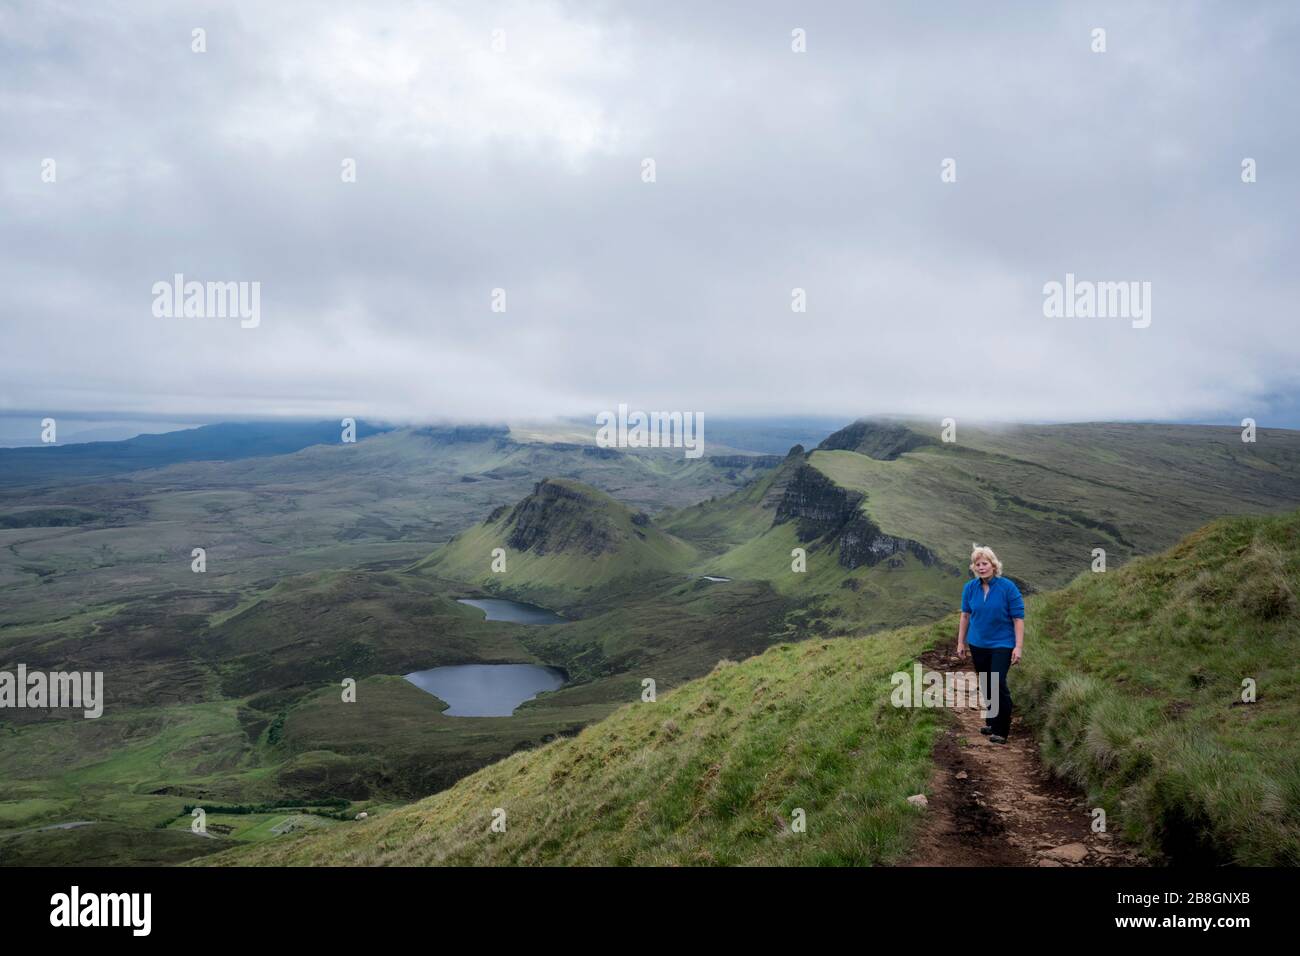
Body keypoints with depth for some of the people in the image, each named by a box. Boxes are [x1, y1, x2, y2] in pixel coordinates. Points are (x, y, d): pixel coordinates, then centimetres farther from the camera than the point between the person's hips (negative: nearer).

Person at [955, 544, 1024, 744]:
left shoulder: (1008, 587, -13)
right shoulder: (970, 587, -1)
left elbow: (1018, 618, -11)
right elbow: (965, 615, 9)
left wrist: (1018, 647, -15)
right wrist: (961, 642, 8)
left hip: (1001, 645, -5)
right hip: (978, 644, 5)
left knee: (998, 684, -14)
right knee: (985, 686, 14)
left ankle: (1001, 730, -7)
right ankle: (991, 722, 29)